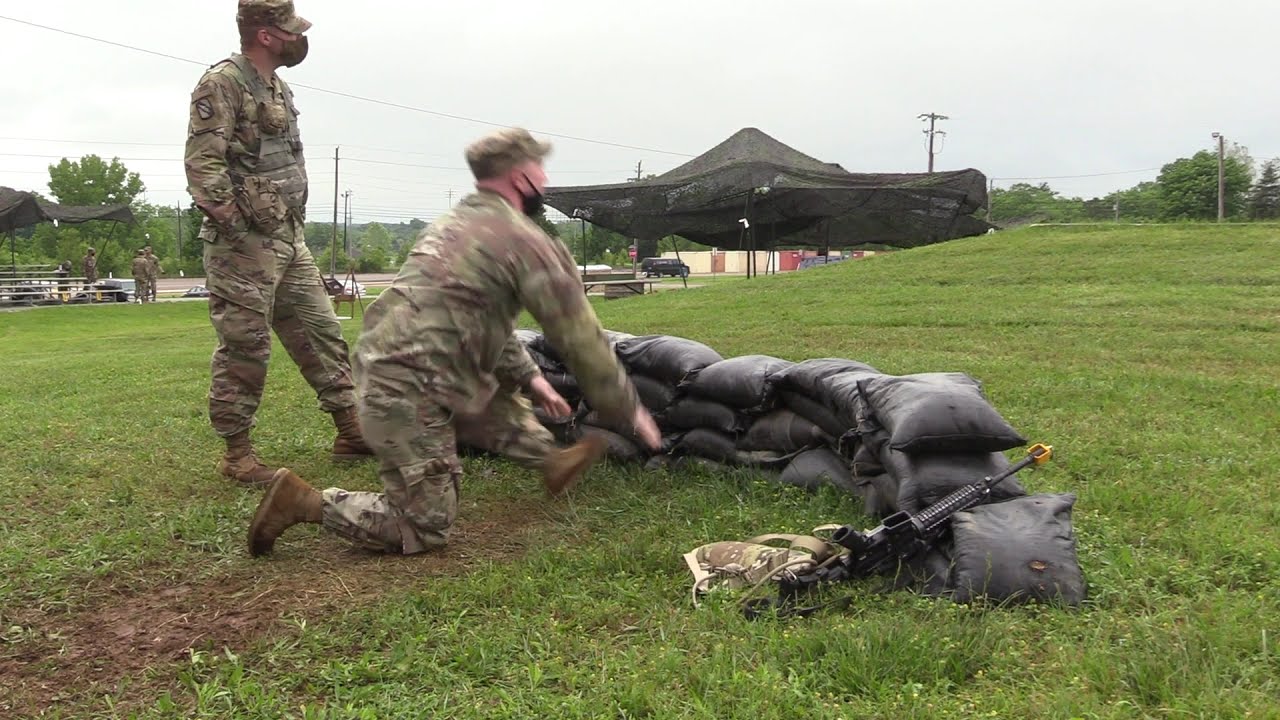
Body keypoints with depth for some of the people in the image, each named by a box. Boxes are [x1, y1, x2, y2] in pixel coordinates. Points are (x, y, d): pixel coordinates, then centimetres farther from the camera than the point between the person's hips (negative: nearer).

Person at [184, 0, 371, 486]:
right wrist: (237, 229, -20)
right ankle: (237, 452, 10)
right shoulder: (222, 83, -11)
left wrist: (293, 224, 15)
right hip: (243, 245, -9)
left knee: (321, 332, 10)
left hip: (289, 238, 9)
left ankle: (351, 432, 18)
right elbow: (203, 164, -19)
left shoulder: (279, 89, 16)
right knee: (243, 350, -2)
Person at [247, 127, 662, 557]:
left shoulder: (455, 221, 16)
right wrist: (632, 412, 4)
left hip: (379, 365, 10)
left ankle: (552, 461, 34)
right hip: (410, 391, -10)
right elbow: (581, 340, -6)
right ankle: (305, 502, -2)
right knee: (426, 530, 0)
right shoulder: (526, 241, -10)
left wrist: (529, 377, 24)